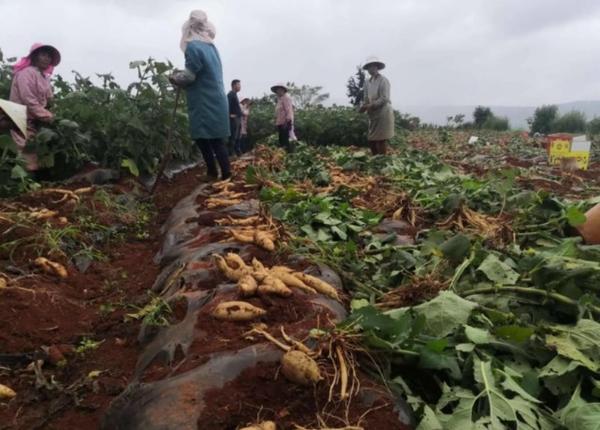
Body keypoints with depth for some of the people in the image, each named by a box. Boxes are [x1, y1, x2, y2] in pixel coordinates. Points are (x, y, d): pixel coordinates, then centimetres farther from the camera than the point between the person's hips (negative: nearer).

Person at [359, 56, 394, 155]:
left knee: (381, 140, -5)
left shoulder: (383, 80, -9)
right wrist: (364, 106, -11)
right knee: (371, 140, 7)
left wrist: (370, 106, -22)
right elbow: (367, 99, 11)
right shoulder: (368, 82, 11)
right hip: (373, 115, 7)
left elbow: (384, 99, -16)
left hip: (383, 114, -7)